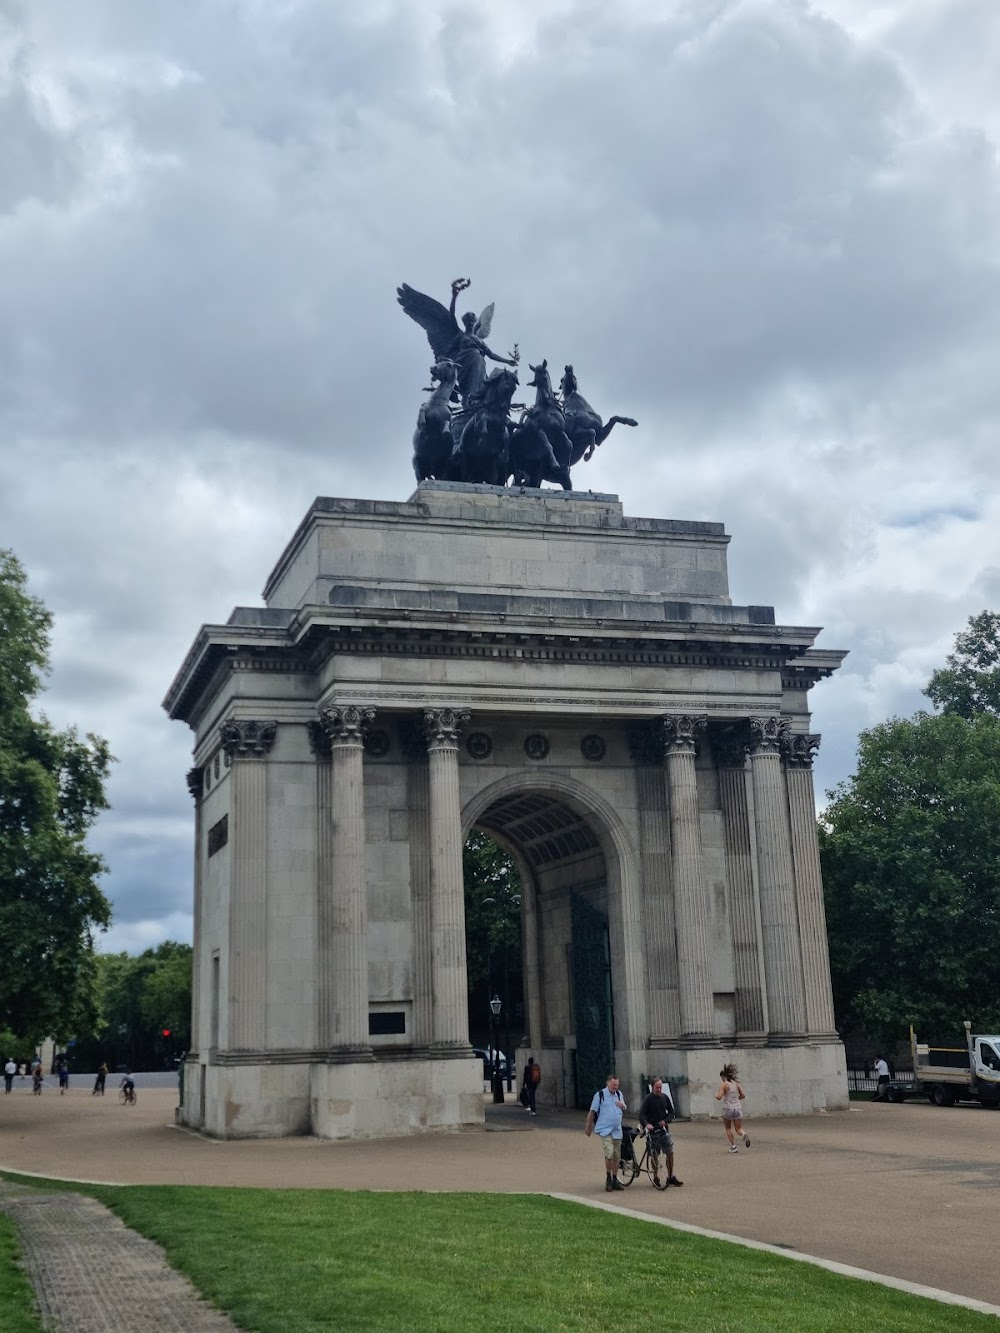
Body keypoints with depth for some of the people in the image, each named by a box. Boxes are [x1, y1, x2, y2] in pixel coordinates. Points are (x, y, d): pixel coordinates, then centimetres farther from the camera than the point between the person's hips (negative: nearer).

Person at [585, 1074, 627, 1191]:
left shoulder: (619, 1094, 11)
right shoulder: (600, 1095, -5)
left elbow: (624, 1110, 22)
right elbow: (592, 1112, -1)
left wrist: (622, 1105, -3)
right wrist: (588, 1128, 1)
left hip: (617, 1131, 5)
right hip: (605, 1130, -5)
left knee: (616, 1157, 8)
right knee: (609, 1154, -17)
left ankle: (615, 1180, 20)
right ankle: (608, 1179, -2)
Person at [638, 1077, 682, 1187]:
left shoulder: (665, 1097, 5)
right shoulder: (648, 1099, -8)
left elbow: (671, 1112, 11)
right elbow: (641, 1114, -15)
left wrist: (666, 1121, -8)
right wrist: (646, 1124, -33)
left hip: (664, 1129, 4)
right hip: (653, 1130, -4)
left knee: (670, 1153, 1)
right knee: (655, 1155, 2)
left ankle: (670, 1177, 11)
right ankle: (656, 1178, 13)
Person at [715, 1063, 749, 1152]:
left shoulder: (723, 1085, -9)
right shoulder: (736, 1084, 7)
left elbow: (719, 1097, -18)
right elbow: (743, 1095, 8)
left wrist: (716, 1095, 4)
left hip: (728, 1109, -4)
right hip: (737, 1108, 4)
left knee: (728, 1128, 16)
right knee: (738, 1129, 6)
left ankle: (733, 1146, 11)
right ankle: (744, 1135, -26)